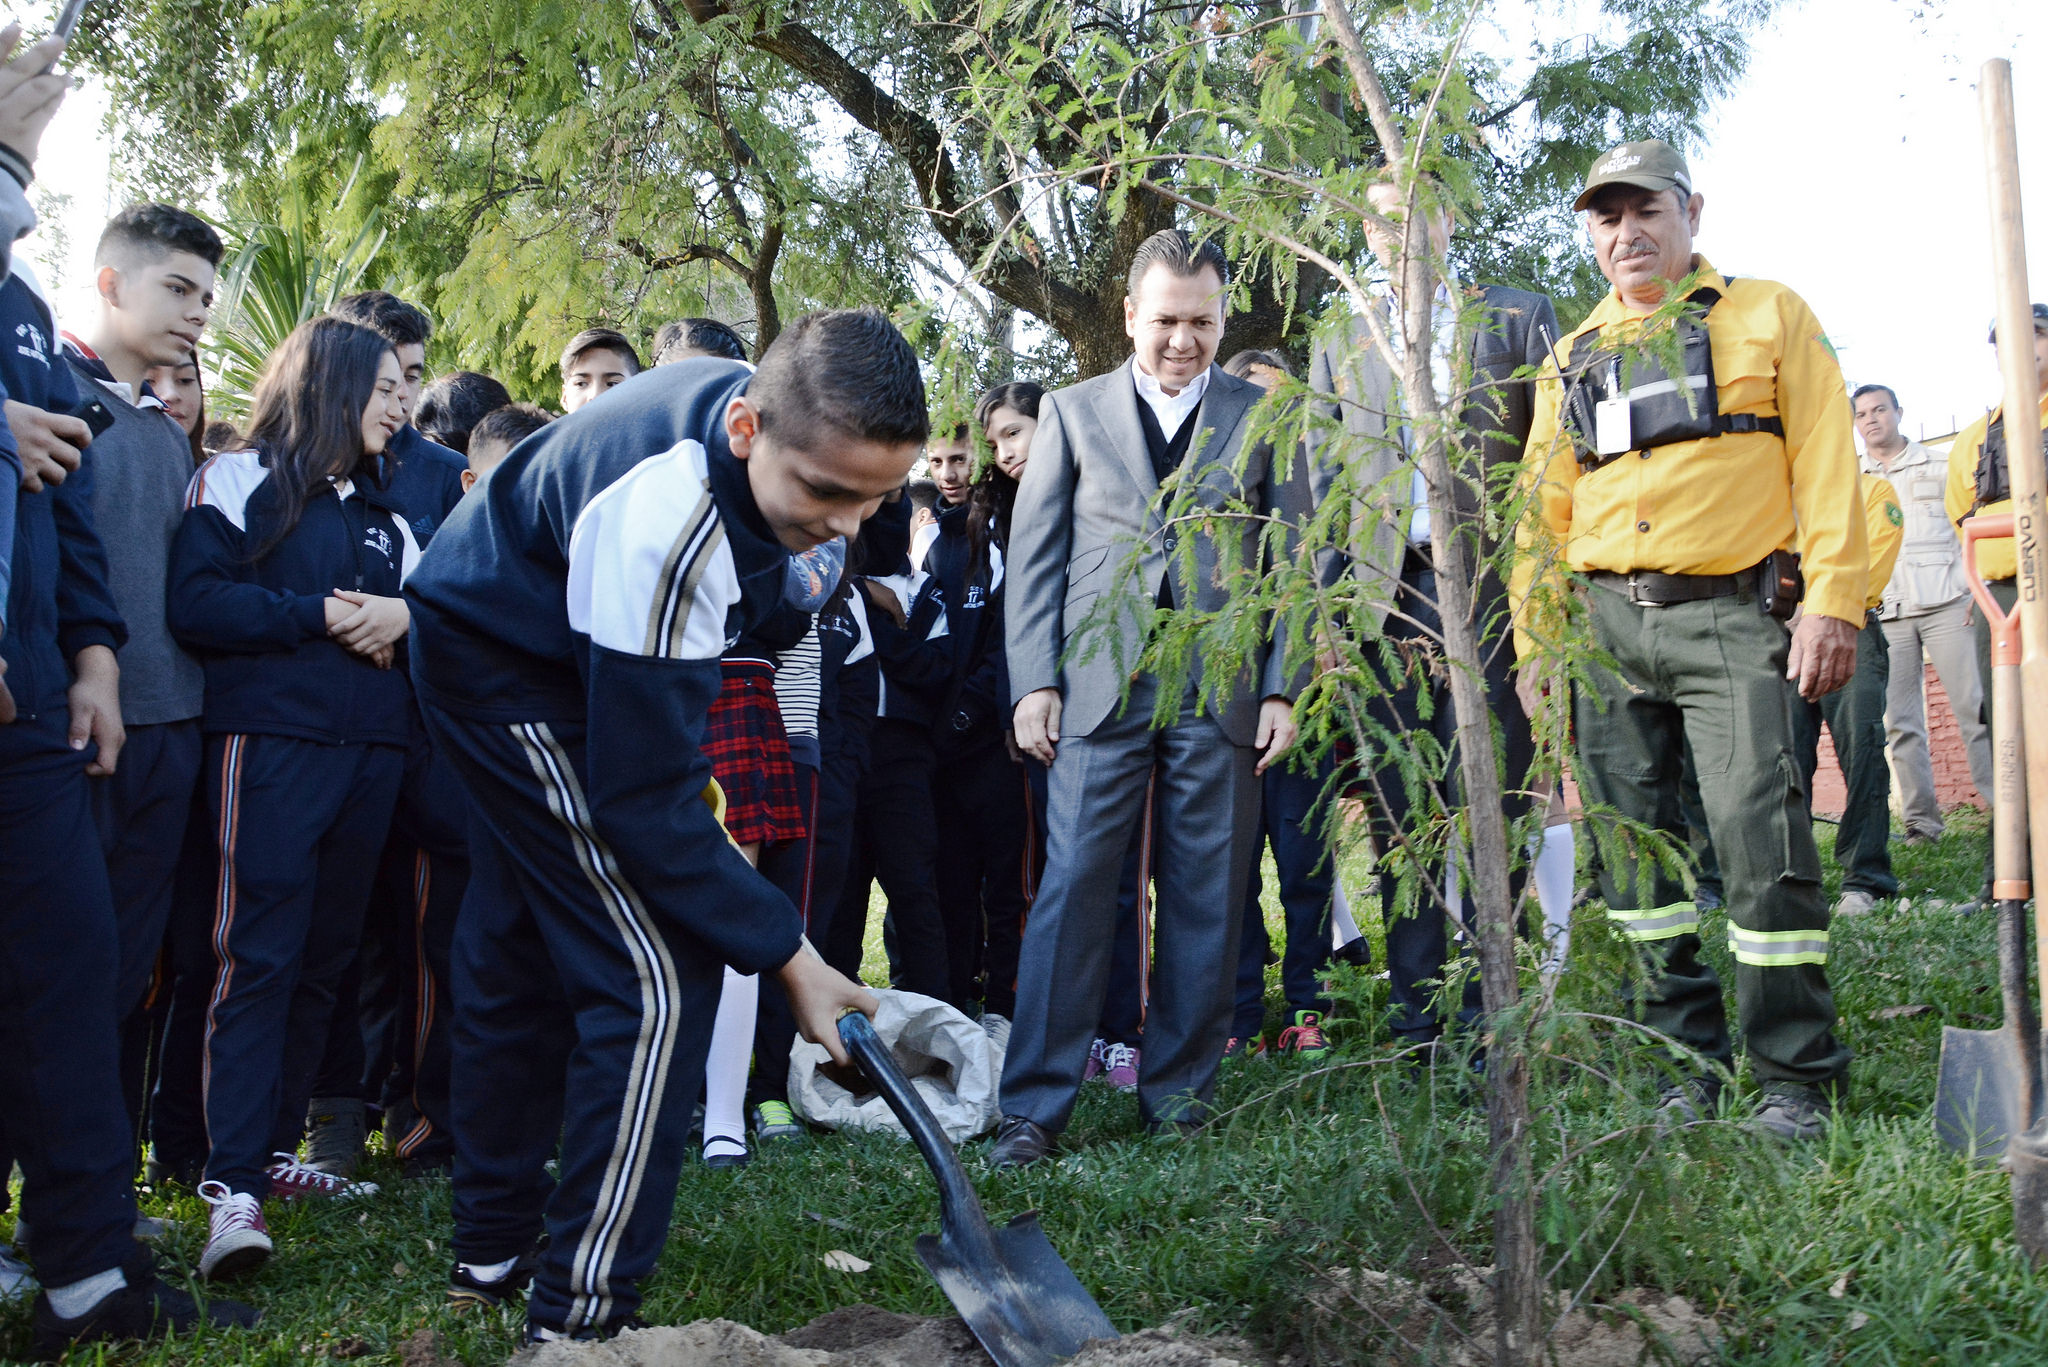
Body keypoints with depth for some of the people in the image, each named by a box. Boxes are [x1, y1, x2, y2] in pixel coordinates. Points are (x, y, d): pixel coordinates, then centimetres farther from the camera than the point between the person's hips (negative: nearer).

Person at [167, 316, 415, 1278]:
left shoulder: (385, 512, 22)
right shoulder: (240, 480, 3)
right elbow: (195, 601, -10)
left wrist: (402, 617, -3)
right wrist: (321, 617, -12)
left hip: (369, 751, 6)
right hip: (270, 740, -6)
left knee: (325, 955, 7)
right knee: (259, 955, -11)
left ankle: (272, 1147, 17)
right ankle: (232, 1183, -12)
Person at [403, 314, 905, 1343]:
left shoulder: (759, 404, -12)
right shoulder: (663, 532, -39)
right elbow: (642, 798, -32)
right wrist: (786, 955, -26)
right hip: (513, 675, -10)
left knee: (517, 952, 17)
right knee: (660, 979, -14)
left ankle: (491, 1251, 33)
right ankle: (581, 1314, -5)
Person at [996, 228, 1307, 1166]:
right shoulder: (1071, 413, 12)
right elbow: (1033, 558, 8)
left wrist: (1281, 690, 0)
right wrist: (1034, 682, -2)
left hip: (1223, 692, 1)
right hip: (1100, 688, -1)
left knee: (1206, 899, 4)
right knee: (1073, 889, -6)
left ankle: (1178, 1091, 17)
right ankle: (1033, 1104, -1)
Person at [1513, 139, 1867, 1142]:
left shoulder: (1768, 318, 8)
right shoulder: (1573, 358, 18)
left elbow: (1825, 465, 0)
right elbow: (1544, 509, 18)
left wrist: (1833, 602, -10)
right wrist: (1533, 637, 10)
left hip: (1728, 616, -4)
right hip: (1606, 625, 4)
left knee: (1759, 831, -11)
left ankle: (1797, 1075, 1)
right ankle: (1687, 1057, 16)